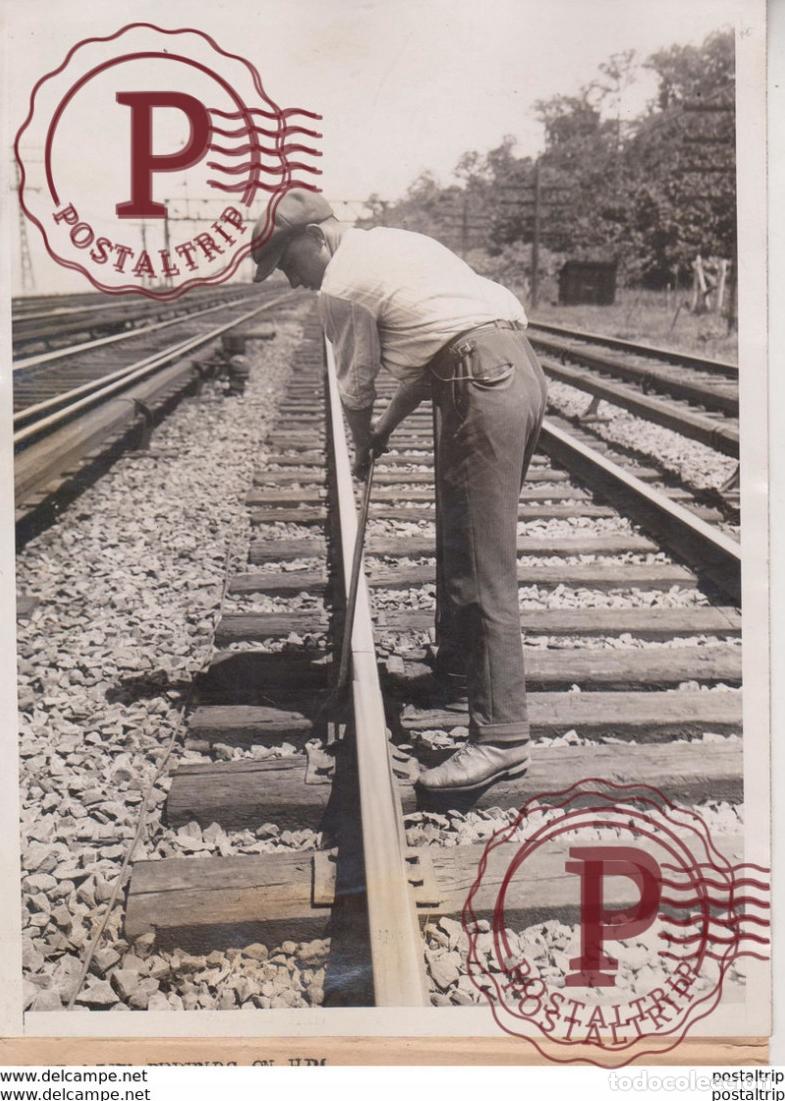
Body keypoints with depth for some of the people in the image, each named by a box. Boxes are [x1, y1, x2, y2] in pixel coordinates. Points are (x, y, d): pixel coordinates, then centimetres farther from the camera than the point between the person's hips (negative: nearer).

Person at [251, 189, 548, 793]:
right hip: (522, 365, 10)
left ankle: (501, 737, -8)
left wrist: (364, 449, 26)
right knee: (460, 544, 19)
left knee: (485, 567, -10)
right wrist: (387, 425, 32)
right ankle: (458, 677, 33)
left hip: (483, 383, -10)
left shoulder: (341, 284, -2)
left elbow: (357, 388, 6)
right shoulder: (393, 243, 25)